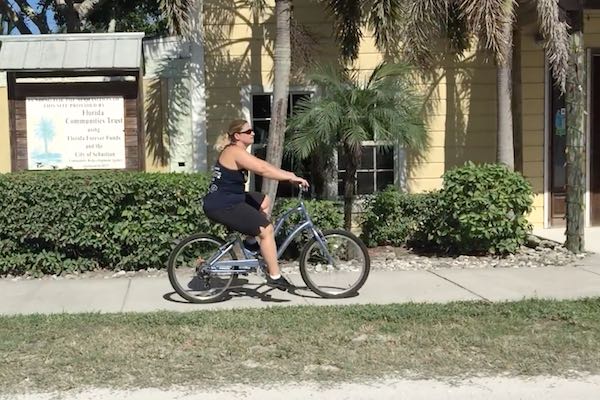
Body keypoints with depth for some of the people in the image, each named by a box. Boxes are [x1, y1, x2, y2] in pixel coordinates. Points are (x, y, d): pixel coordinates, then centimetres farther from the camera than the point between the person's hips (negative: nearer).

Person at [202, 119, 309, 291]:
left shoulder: (236, 151, 15)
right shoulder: (236, 152, -17)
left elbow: (262, 165, 16)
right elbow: (263, 170, -25)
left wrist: (288, 175, 9)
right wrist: (291, 177, -21)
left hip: (229, 200, 11)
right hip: (222, 207, -11)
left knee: (264, 201, 23)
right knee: (266, 229, -12)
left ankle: (251, 241, 22)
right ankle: (274, 276, -6)